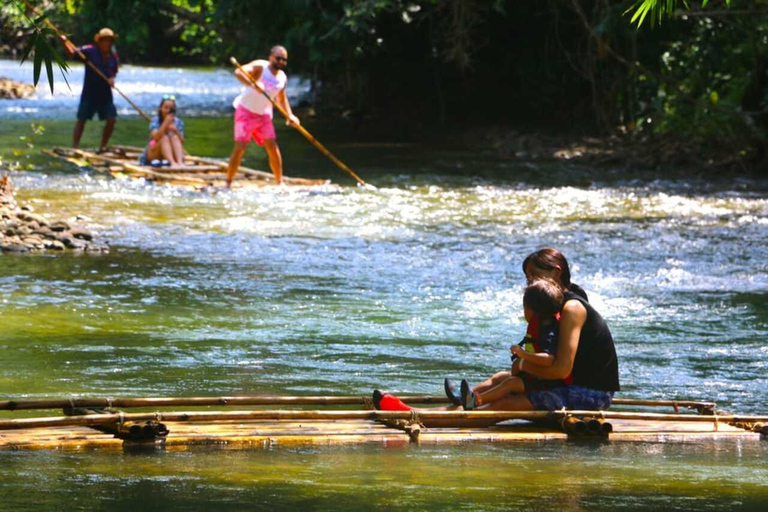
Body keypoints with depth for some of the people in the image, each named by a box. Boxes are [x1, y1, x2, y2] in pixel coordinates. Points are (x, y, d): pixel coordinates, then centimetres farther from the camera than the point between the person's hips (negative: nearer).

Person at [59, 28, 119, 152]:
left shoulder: (113, 55, 4)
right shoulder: (90, 51, -10)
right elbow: (72, 52, -15)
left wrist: (112, 78, -6)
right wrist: (64, 42, -33)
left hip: (105, 94, 5)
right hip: (89, 93, -5)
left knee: (111, 119, 2)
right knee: (81, 119, -1)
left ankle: (103, 147, 16)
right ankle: (75, 146, 1)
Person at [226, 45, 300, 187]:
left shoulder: (282, 77, 4)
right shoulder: (260, 67, -16)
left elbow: (281, 99, 19)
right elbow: (239, 72, -33)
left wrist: (290, 115, 4)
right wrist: (252, 84, -48)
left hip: (264, 114, 6)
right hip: (246, 110, -6)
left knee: (272, 146, -2)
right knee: (240, 146, -13)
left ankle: (280, 182, 7)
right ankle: (228, 183, -7)